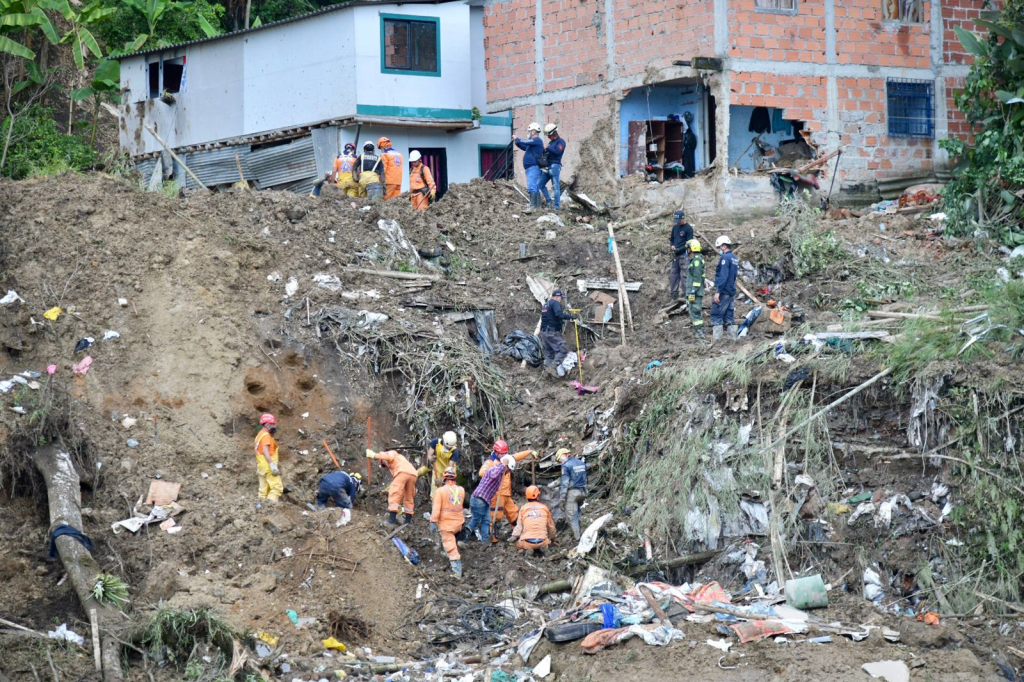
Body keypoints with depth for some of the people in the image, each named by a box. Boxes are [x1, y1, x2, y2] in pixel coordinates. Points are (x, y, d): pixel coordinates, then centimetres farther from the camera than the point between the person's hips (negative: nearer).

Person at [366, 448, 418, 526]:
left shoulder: (391, 453, 22)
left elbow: (389, 457, -5)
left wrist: (374, 455, 1)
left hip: (403, 472, -8)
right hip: (413, 474, 8)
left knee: (394, 495, -9)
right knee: (409, 498, 16)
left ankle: (392, 519, -18)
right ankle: (408, 521, 15)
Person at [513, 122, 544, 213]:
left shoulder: (537, 140, -9)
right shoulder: (533, 141, 22)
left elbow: (526, 142, -20)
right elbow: (525, 147, 31)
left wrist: (517, 139, -4)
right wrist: (517, 143, 15)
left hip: (533, 167, -11)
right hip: (531, 168, 11)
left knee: (531, 187, -19)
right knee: (535, 188, 12)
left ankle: (533, 206, -28)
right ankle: (538, 207, 16)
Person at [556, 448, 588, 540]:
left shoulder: (566, 465, -10)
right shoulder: (582, 463, 14)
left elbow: (564, 483, -13)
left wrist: (562, 498, -10)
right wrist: (585, 495, 25)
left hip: (572, 492, -7)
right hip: (582, 491, 7)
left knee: (572, 516, -3)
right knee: (576, 514, 18)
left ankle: (577, 538, -4)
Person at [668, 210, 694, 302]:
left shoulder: (688, 228, -8)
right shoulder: (675, 227, 13)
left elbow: (689, 243, -11)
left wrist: (679, 249, -20)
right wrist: (672, 245, 1)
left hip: (684, 254, -7)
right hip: (675, 255, 7)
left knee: (684, 275, -8)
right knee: (673, 274, 8)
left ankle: (686, 294, -3)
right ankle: (673, 296, 15)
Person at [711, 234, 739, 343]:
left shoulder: (725, 258, -12)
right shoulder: (734, 259, 15)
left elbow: (723, 276, -20)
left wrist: (718, 291, -21)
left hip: (723, 292, -9)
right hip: (731, 292, 9)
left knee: (716, 315, -8)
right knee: (728, 316, 11)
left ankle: (716, 340, -13)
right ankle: (733, 338, 9)